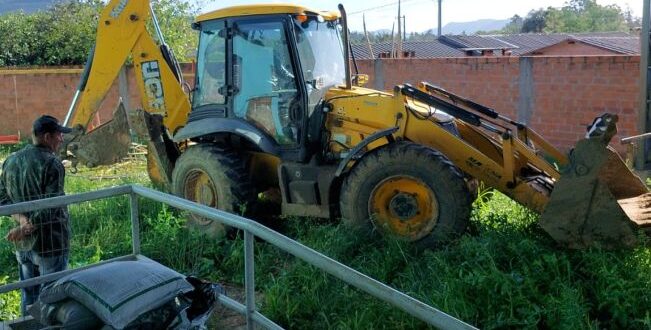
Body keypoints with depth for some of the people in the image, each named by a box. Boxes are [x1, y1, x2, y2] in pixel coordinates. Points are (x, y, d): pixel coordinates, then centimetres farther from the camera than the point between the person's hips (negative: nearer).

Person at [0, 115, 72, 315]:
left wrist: (22, 220, -6)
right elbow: (51, 208, -22)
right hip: (49, 243, -7)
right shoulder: (51, 164, -17)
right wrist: (23, 230, -13)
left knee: (28, 294, 19)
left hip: (22, 245, 7)